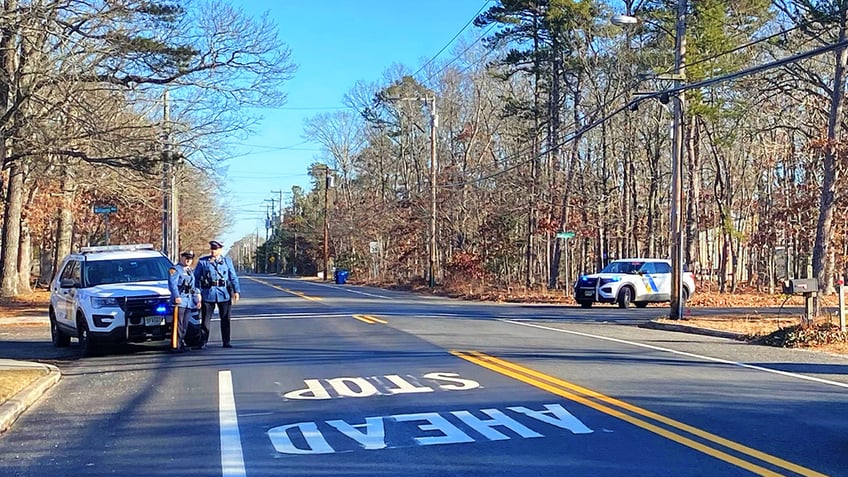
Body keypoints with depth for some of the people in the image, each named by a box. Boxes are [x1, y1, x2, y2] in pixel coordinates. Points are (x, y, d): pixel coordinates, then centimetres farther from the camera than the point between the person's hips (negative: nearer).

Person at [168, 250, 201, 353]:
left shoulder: (191, 272, 23)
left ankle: (182, 344, 15)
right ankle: (177, 345, -12)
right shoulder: (175, 270, -1)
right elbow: (172, 284, -14)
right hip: (180, 301, -8)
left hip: (189, 301, 8)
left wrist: (197, 299, 22)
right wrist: (176, 296, -26)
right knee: (179, 324, -11)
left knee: (185, 325, 9)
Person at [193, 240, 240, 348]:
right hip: (208, 294, -1)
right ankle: (203, 342, 10)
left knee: (225, 319, 7)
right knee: (205, 319, 2)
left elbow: (233, 277, 6)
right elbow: (196, 277, 7)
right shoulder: (202, 261, 5)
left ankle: (226, 342, 16)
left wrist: (236, 291, -5)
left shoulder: (227, 261, 8)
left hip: (224, 294, 1)